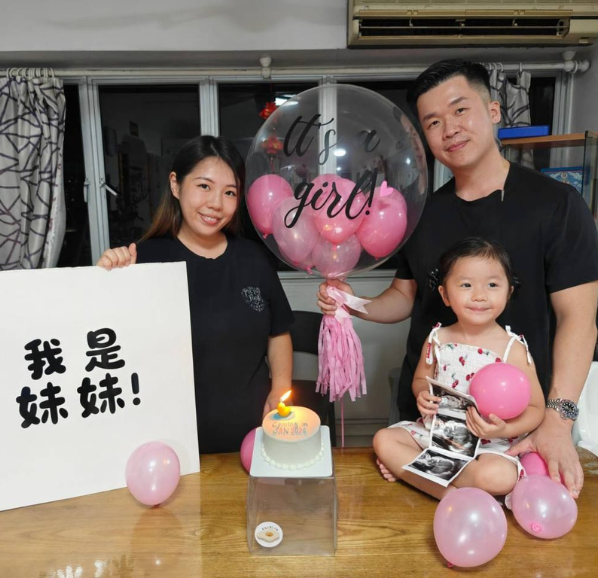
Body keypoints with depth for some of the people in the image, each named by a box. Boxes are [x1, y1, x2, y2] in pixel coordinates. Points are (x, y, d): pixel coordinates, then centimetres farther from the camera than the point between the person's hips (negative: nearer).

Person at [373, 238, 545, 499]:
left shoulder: (513, 349, -12)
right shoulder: (437, 339, -3)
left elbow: (535, 409, -6)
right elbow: (420, 379, 12)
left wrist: (504, 430, -25)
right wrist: (422, 394, -12)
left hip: (488, 444, -3)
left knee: (500, 477, -33)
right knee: (383, 440, -11)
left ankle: (408, 468, -16)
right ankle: (448, 493, -16)